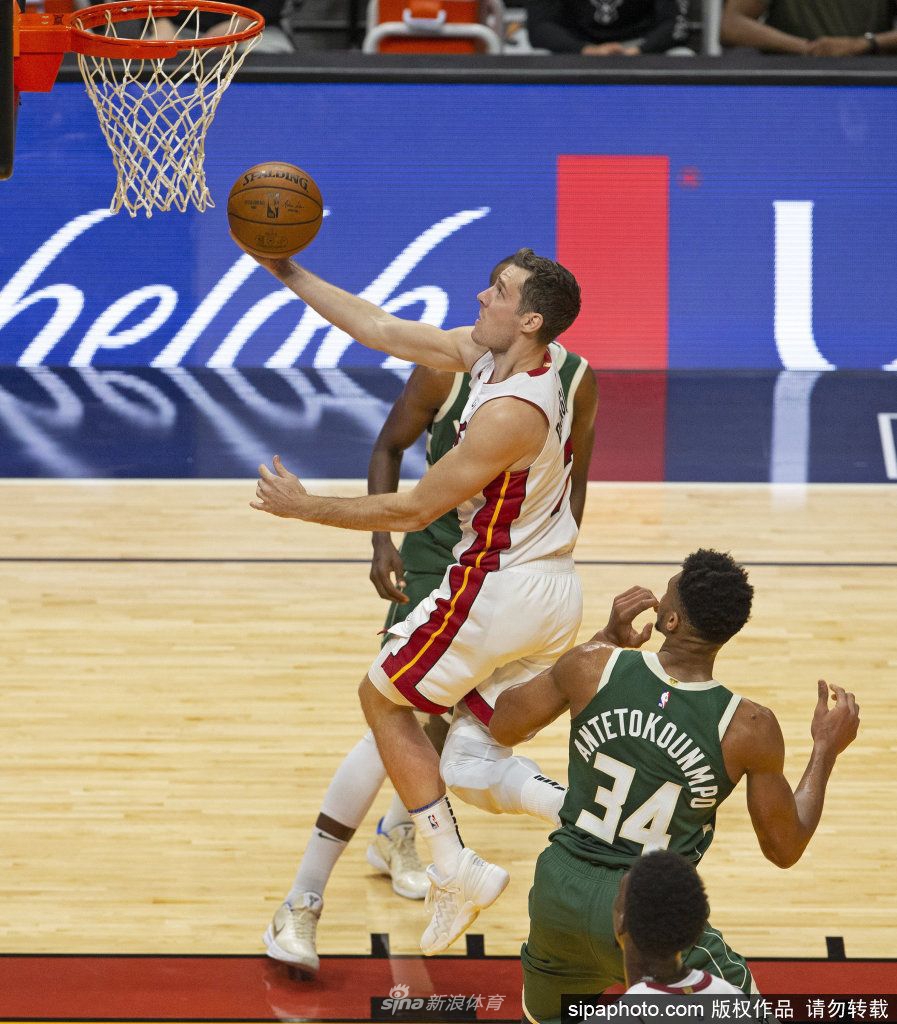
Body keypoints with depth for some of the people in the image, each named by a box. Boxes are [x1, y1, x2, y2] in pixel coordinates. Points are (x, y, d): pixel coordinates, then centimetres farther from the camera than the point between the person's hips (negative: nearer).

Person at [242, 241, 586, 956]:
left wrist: (304, 507, -10)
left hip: (501, 590, -9)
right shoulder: (491, 355, 2)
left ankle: (455, 873, 11)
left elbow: (414, 510, -19)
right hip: (555, 597, 9)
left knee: (383, 698, 13)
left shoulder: (511, 413, -25)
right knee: (472, 772, 13)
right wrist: (290, 274, 9)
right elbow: (382, 331, 9)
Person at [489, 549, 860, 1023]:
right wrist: (827, 748, 10)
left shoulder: (594, 667, -12)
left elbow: (503, 726, 8)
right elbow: (785, 849, -3)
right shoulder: (748, 729, -16)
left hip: (560, 885, 4)